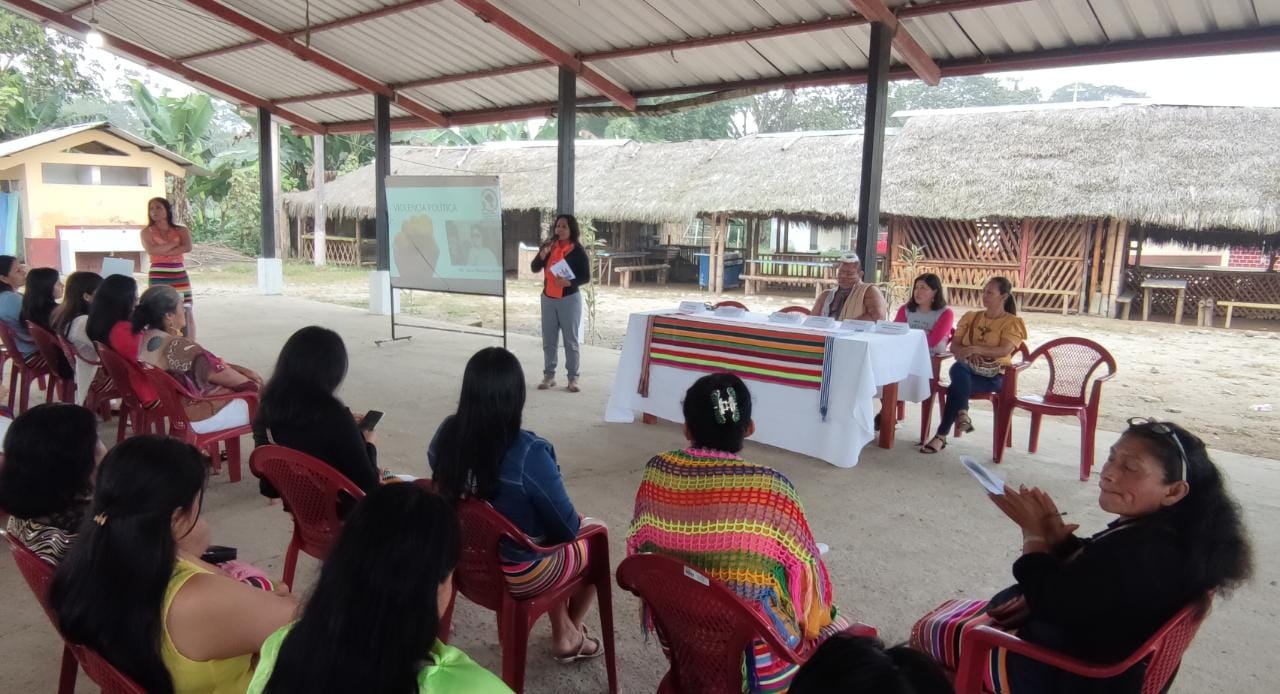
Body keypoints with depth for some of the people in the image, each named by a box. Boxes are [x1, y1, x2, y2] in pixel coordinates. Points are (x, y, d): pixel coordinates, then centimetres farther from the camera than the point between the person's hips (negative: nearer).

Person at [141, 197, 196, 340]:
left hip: (180, 276, 2)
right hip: (158, 277, -2)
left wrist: (163, 252, -11)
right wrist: (175, 243, -6)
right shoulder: (147, 232, 6)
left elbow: (188, 247, -9)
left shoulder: (182, 230, 9)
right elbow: (151, 250, -12)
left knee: (187, 313, 0)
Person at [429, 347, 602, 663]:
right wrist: (578, 523, 2)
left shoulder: (447, 433, -14)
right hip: (520, 574, -6)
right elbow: (566, 529, -21)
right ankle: (572, 634, 43)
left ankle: (563, 633, 42)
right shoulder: (530, 454, -32)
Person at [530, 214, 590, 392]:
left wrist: (569, 282, -23)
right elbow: (534, 268, 0)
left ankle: (573, 378, 6)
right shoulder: (548, 246, 4)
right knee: (548, 340, 9)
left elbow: (586, 277, -7)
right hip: (548, 298, 4)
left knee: (571, 340, 1)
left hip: (569, 299, -4)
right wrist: (542, 255, -18)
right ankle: (549, 376, 18)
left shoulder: (578, 250, -7)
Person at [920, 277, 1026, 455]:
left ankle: (941, 435, -32)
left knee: (957, 386, -33)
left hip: (994, 375, -3)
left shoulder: (1012, 323, 2)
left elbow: (1005, 350, -15)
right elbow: (954, 345, 10)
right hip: (967, 369, 3)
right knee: (958, 367, -36)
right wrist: (966, 353, -14)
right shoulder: (971, 316, 17)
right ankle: (962, 413, -48)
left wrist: (977, 349, -29)